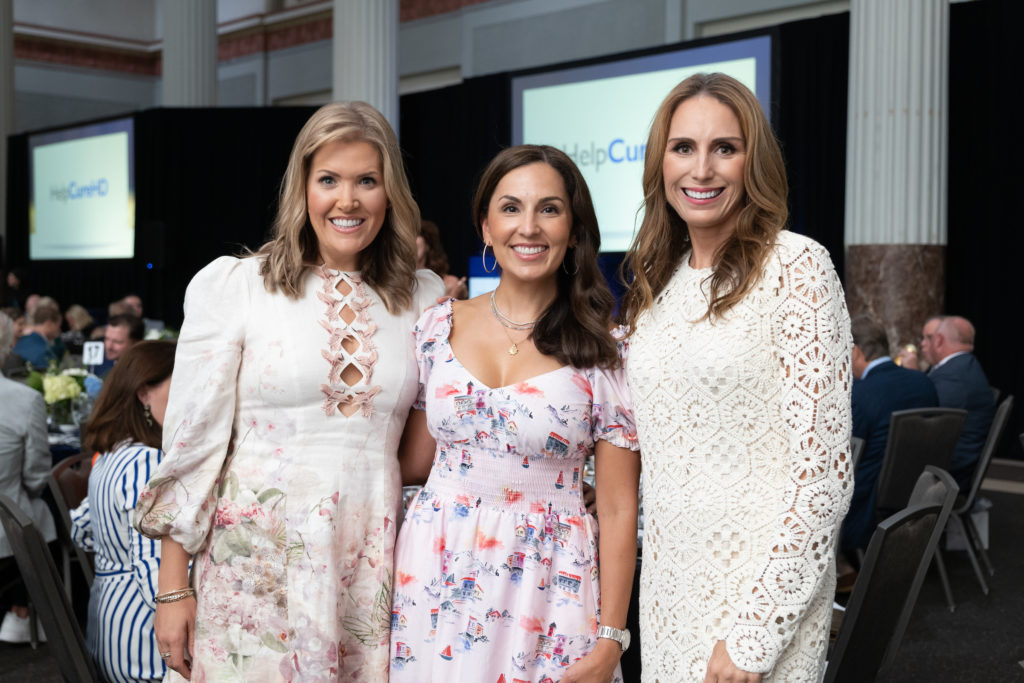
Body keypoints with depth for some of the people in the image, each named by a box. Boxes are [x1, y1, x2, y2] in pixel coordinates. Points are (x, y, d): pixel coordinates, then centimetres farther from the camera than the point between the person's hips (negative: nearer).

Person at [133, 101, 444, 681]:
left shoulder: (424, 298, 6)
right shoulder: (232, 286, -3)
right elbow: (192, 442, -2)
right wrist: (172, 587, -4)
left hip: (371, 564, 3)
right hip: (257, 563, -2)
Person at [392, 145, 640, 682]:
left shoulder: (604, 349, -6)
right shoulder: (439, 326, 1)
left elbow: (618, 508, -5)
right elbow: (414, 462, 10)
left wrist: (610, 639, -8)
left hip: (546, 591, -2)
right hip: (436, 581, 3)